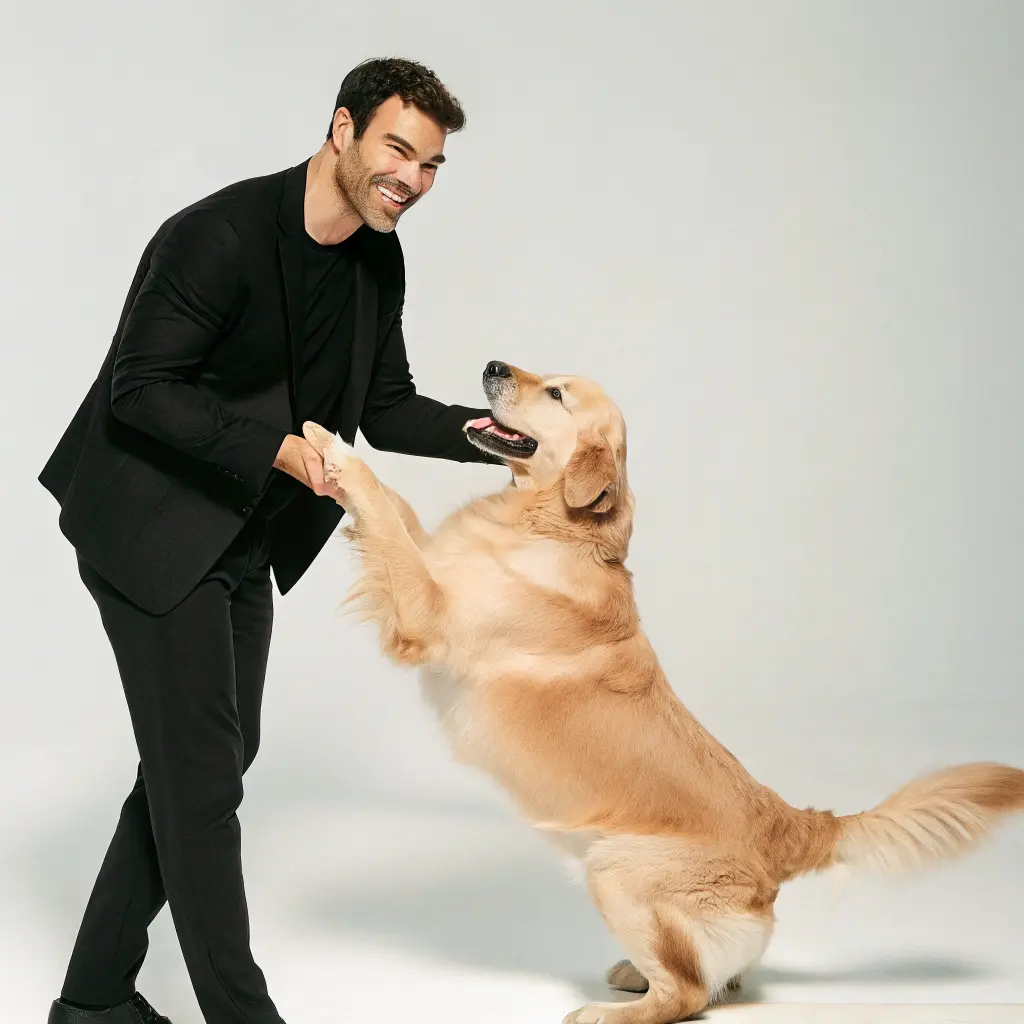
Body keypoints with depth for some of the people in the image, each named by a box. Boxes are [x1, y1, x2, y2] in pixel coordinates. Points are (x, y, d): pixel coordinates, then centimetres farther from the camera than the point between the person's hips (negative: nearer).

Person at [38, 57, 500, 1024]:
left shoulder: (380, 261, 3)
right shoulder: (220, 234, -22)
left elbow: (387, 407, 10)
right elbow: (137, 390, -22)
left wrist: (481, 432, -6)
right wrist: (276, 450, -28)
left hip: (243, 542, 9)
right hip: (152, 534, -9)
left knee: (201, 762, 13)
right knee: (200, 773, -5)